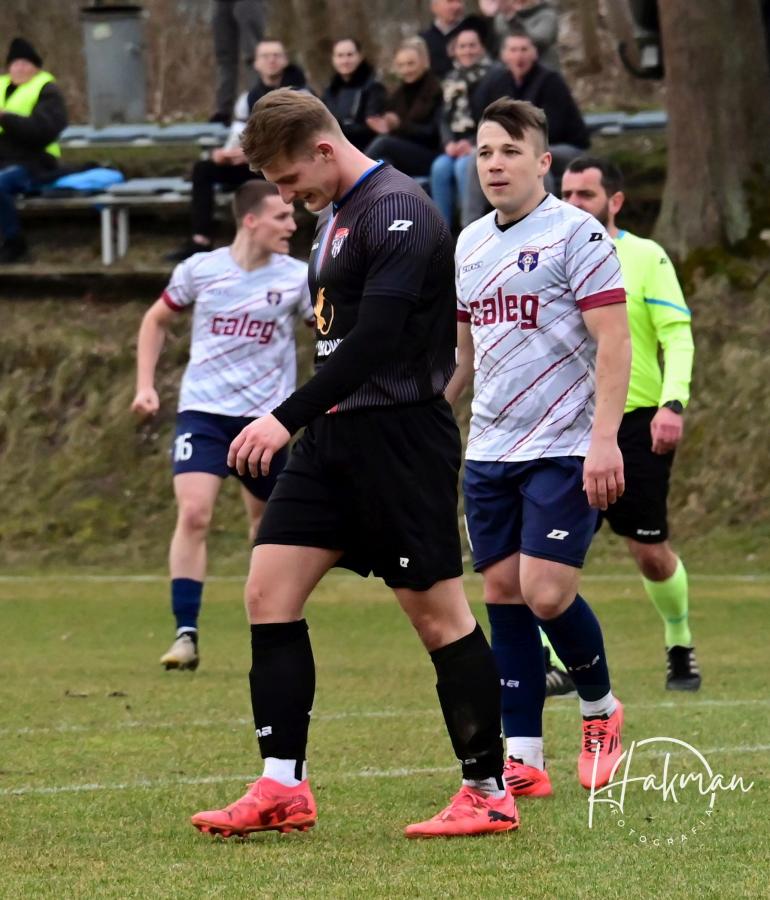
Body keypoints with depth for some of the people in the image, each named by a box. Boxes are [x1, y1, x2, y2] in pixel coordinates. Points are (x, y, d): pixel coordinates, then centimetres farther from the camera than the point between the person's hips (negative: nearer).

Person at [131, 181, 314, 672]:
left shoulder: (297, 277, -3)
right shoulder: (200, 270, -2)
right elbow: (157, 320, 13)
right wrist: (146, 385, 6)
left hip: (267, 417, 1)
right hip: (204, 411, -1)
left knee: (268, 520, 11)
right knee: (193, 514, -18)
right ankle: (186, 636, -16)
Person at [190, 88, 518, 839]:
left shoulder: (398, 213, -16)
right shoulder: (338, 214, 15)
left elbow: (373, 339, -24)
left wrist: (288, 419, -26)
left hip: (400, 433, -10)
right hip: (336, 438, 10)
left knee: (437, 613, -3)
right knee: (268, 593, 1)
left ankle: (489, 794, 6)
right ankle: (283, 789, 3)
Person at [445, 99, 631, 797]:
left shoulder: (576, 233, -7)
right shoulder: (469, 244, 13)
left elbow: (613, 341, -11)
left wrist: (604, 438, -19)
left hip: (565, 449, -6)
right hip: (489, 451, 6)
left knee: (545, 593, -13)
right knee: (503, 593, 2)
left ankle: (600, 709, 14)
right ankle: (523, 759, 5)